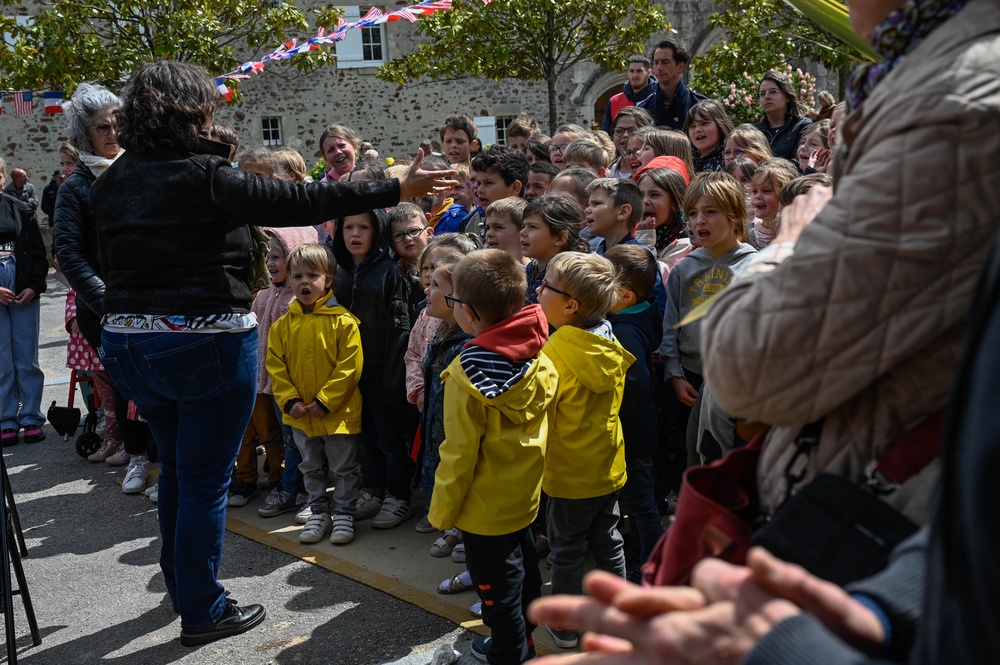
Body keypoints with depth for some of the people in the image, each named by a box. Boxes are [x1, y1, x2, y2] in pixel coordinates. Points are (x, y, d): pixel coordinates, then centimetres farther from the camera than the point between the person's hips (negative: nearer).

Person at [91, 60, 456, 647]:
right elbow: (301, 201, -19)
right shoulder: (203, 175, -16)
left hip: (128, 342, 8)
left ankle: (183, 587, 38)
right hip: (205, 344, -7)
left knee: (176, 467, 23)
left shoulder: (112, 182, 6)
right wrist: (396, 189, -14)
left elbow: (109, 260, 15)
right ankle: (204, 613, 17)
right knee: (205, 478, 5)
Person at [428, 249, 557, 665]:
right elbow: (543, 429, 4)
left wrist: (441, 510, -8)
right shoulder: (540, 360, -7)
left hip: (484, 507, -7)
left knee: (498, 586, 11)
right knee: (524, 572, 25)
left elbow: (460, 454, -21)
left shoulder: (467, 374, -27)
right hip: (525, 495, 8)